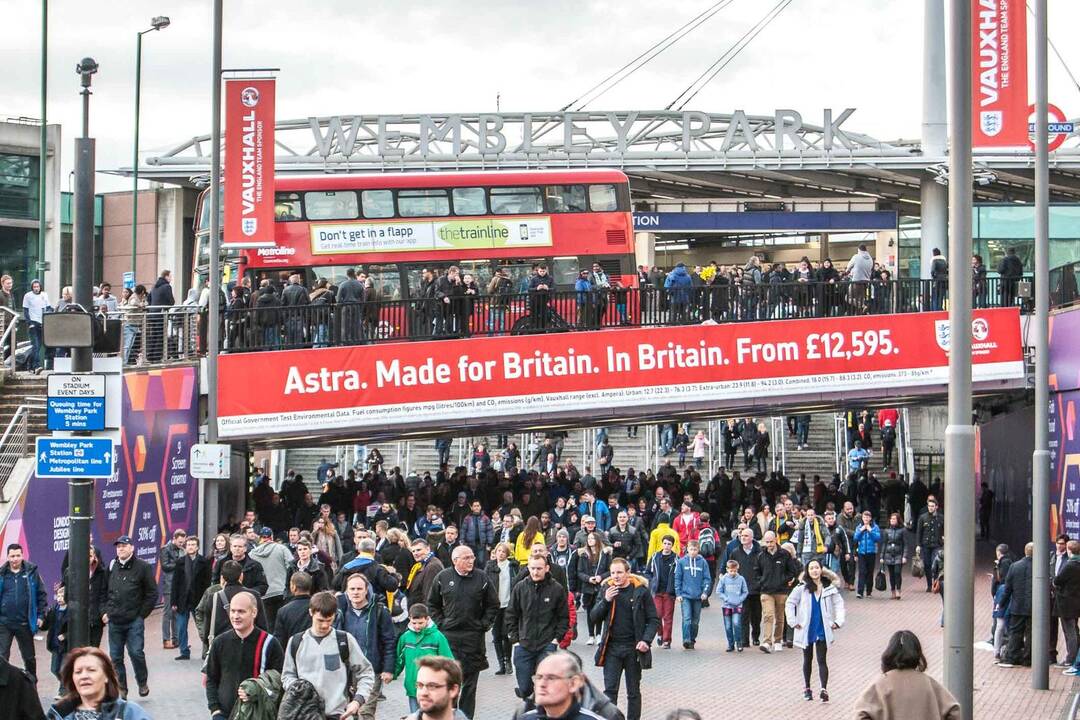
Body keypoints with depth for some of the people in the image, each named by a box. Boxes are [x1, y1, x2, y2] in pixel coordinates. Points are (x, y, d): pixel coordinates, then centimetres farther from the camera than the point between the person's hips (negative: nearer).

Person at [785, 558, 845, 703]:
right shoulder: (802, 588, -5)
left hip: (822, 630, 0)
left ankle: (824, 690, -11)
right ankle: (806, 688, 26)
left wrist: (838, 621, -2)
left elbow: (839, 603, 7)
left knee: (822, 660, -5)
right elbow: (790, 603, -2)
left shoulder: (829, 588, -1)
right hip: (806, 630, 0)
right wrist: (793, 622, -7)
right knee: (807, 660, 14)